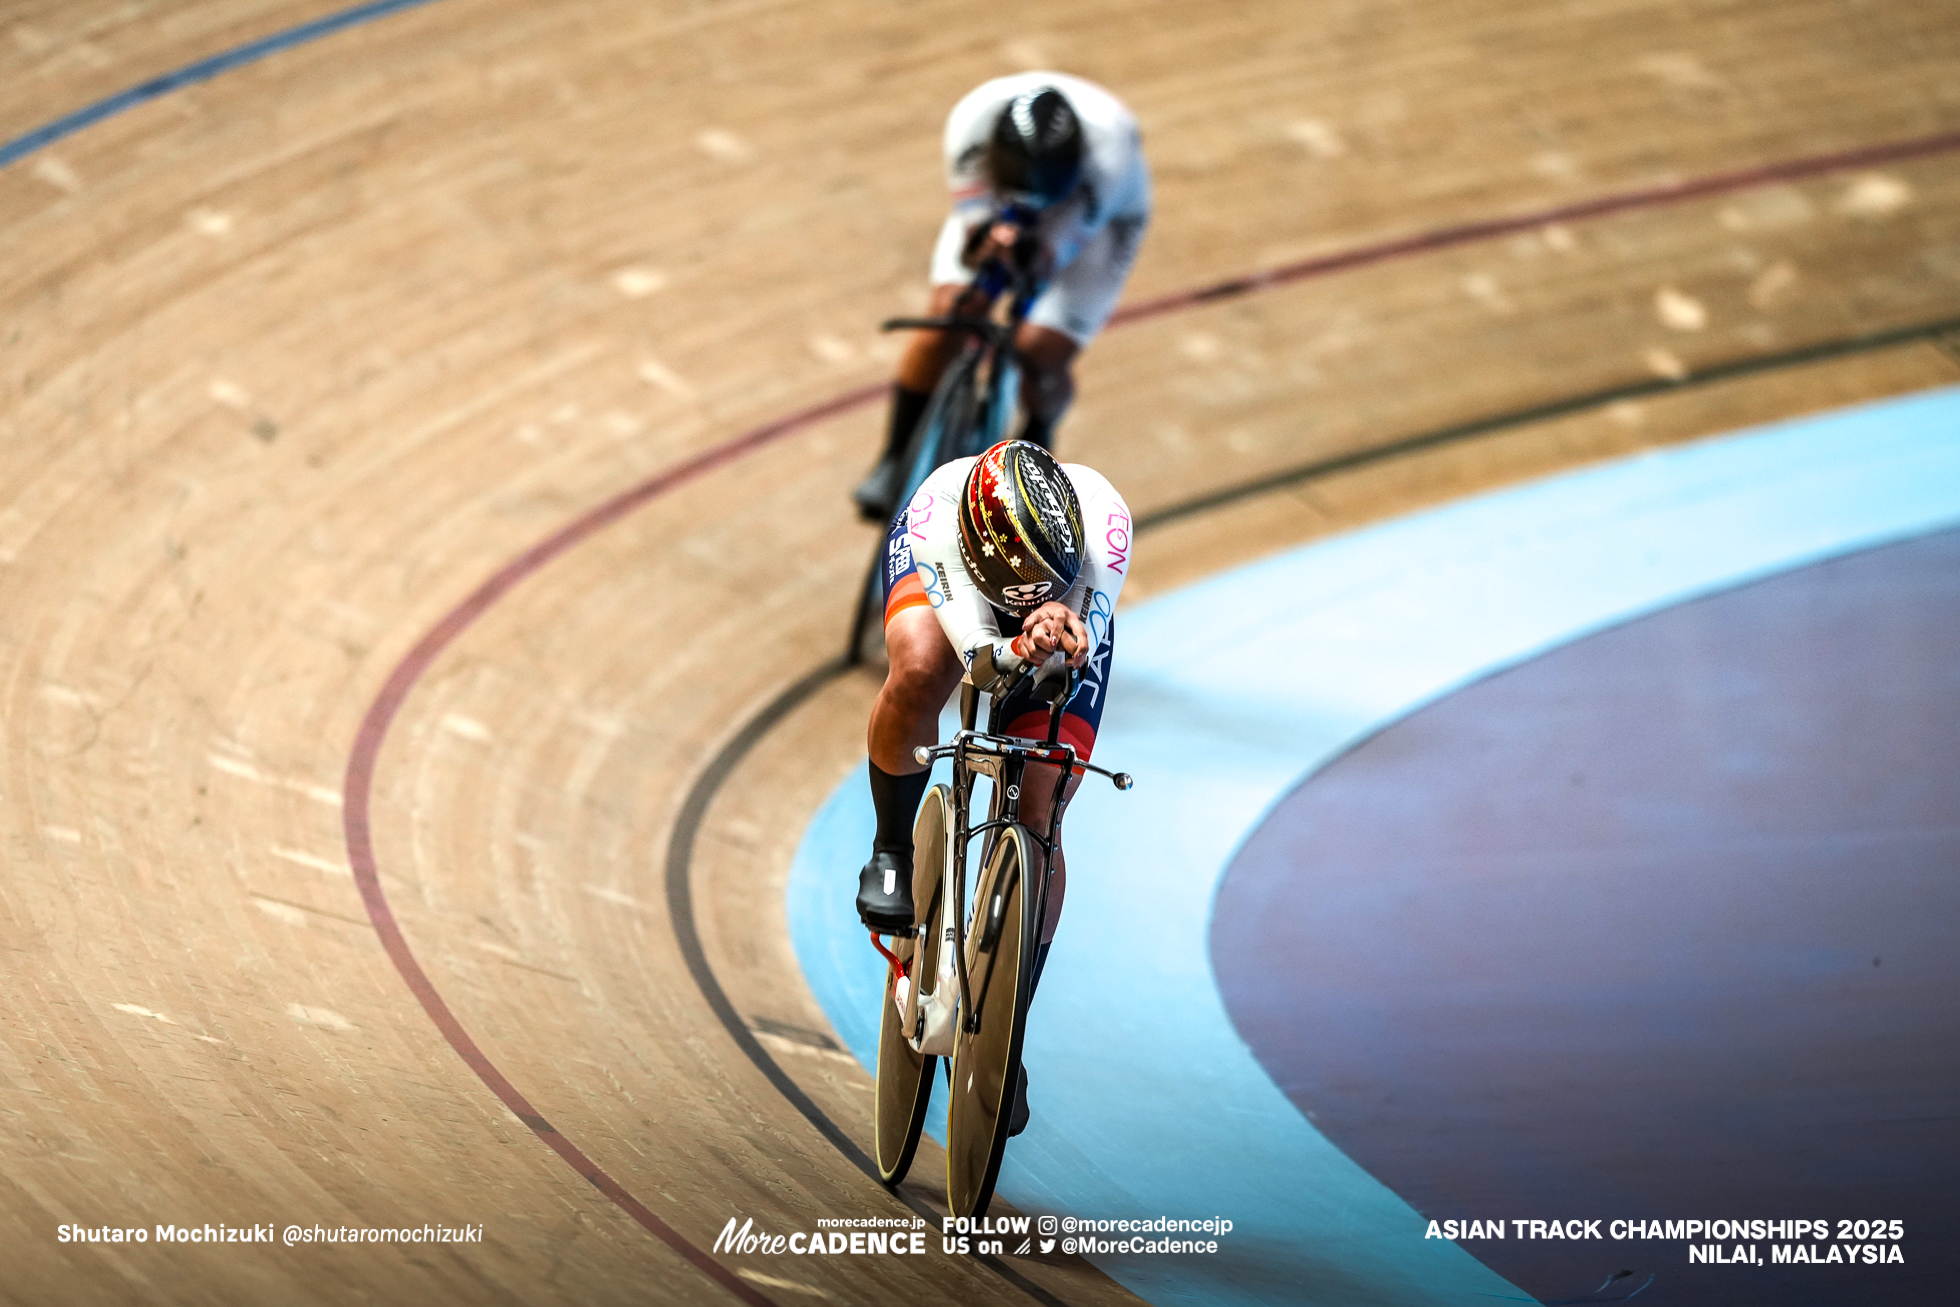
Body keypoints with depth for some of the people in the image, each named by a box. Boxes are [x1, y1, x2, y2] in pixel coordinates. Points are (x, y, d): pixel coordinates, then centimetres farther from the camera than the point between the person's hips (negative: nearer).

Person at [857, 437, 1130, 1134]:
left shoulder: (1102, 518, -41)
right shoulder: (935, 518, -42)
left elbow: (1089, 640, -41)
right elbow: (981, 663, -47)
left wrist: (1069, 636, -64)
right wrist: (1018, 651, -70)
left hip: (1067, 612, 1)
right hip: (939, 576, -1)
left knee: (1035, 817, -10)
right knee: (919, 669, -39)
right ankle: (892, 849, -12)